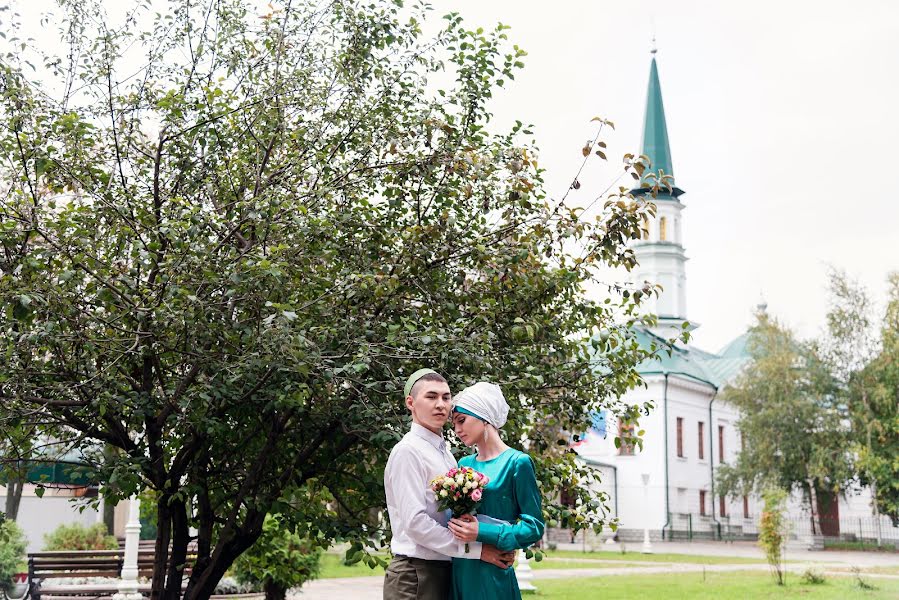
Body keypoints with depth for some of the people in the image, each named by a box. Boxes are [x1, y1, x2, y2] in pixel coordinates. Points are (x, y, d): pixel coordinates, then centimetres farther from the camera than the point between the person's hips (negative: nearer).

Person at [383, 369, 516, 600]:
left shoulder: (445, 454, 15)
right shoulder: (408, 451, -11)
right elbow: (415, 522, -19)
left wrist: (498, 547, -1)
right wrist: (476, 550, -16)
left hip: (444, 572, 8)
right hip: (416, 578, -8)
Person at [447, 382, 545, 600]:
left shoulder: (517, 462, -7)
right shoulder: (464, 464, 10)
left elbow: (535, 527, -9)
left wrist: (482, 533, -19)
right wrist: (456, 525, -4)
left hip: (492, 573, -5)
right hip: (459, 571, 6)